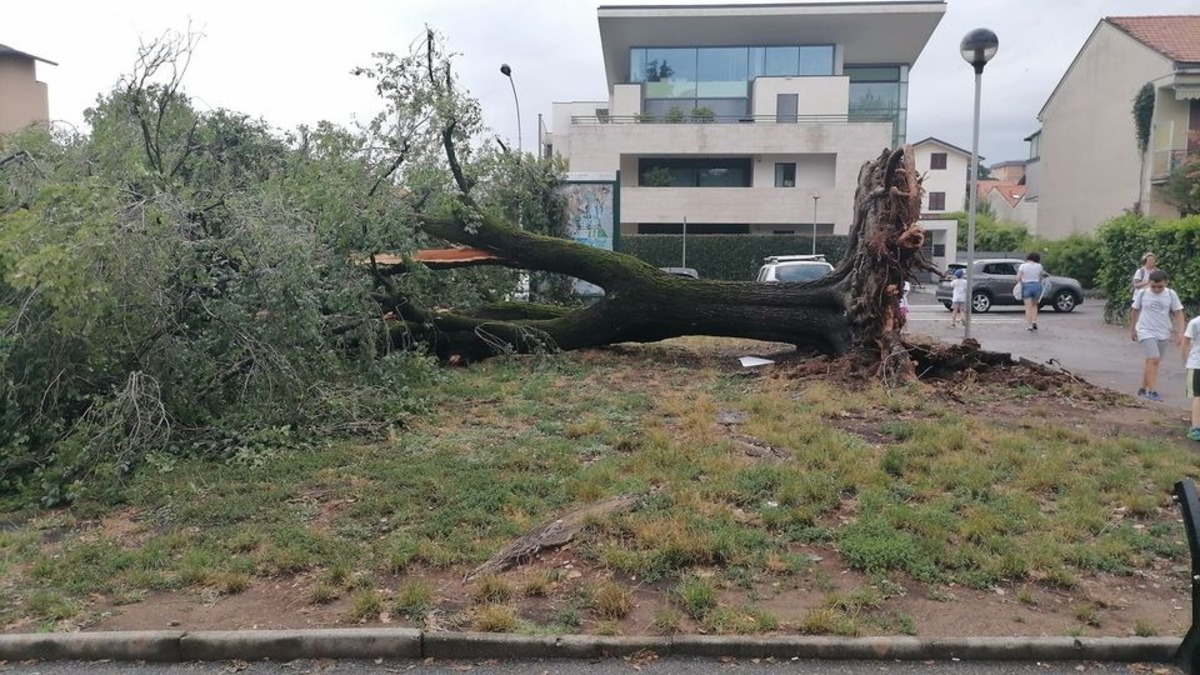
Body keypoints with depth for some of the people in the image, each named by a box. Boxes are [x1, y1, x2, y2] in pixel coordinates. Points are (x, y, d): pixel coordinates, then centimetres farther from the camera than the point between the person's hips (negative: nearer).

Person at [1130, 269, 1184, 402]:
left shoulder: (1171, 294, -2)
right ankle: (1153, 391, -14)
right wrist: (1133, 330, 14)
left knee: (1152, 362, 9)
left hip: (1163, 334, 3)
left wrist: (1177, 332, -5)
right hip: (1146, 332, -3)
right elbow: (1135, 311, 7)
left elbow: (1178, 314, 2)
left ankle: (1143, 389, 22)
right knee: (1153, 360, -15)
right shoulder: (1142, 293, -5)